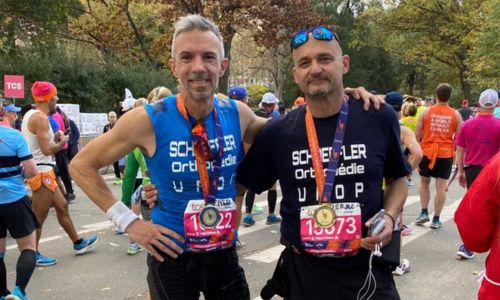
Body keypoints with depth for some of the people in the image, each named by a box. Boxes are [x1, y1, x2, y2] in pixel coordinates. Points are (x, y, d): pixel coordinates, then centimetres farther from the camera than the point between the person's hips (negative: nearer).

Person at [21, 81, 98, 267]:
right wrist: (62, 141, -8)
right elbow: (47, 149, -25)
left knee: (62, 206, 17)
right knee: (39, 216, 1)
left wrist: (53, 138, 11)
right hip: (41, 172, -10)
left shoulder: (31, 115, 12)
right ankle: (32, 254, 15)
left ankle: (78, 243, 27)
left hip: (43, 171, 10)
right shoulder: (40, 118, -19)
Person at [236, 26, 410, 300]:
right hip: (302, 270, 1)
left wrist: (389, 216, -8)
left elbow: (397, 179, 8)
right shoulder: (276, 133, -6)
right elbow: (242, 186, 7)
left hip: (365, 268, 0)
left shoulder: (379, 118, -7)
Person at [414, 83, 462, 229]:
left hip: (427, 152, 0)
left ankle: (424, 212, 12)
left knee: (424, 182, 19)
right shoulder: (456, 115, 1)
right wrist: (458, 155, 21)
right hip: (446, 154, 0)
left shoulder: (426, 111, -2)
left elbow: (417, 135, 0)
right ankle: (436, 219, 9)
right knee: (441, 187, 4)